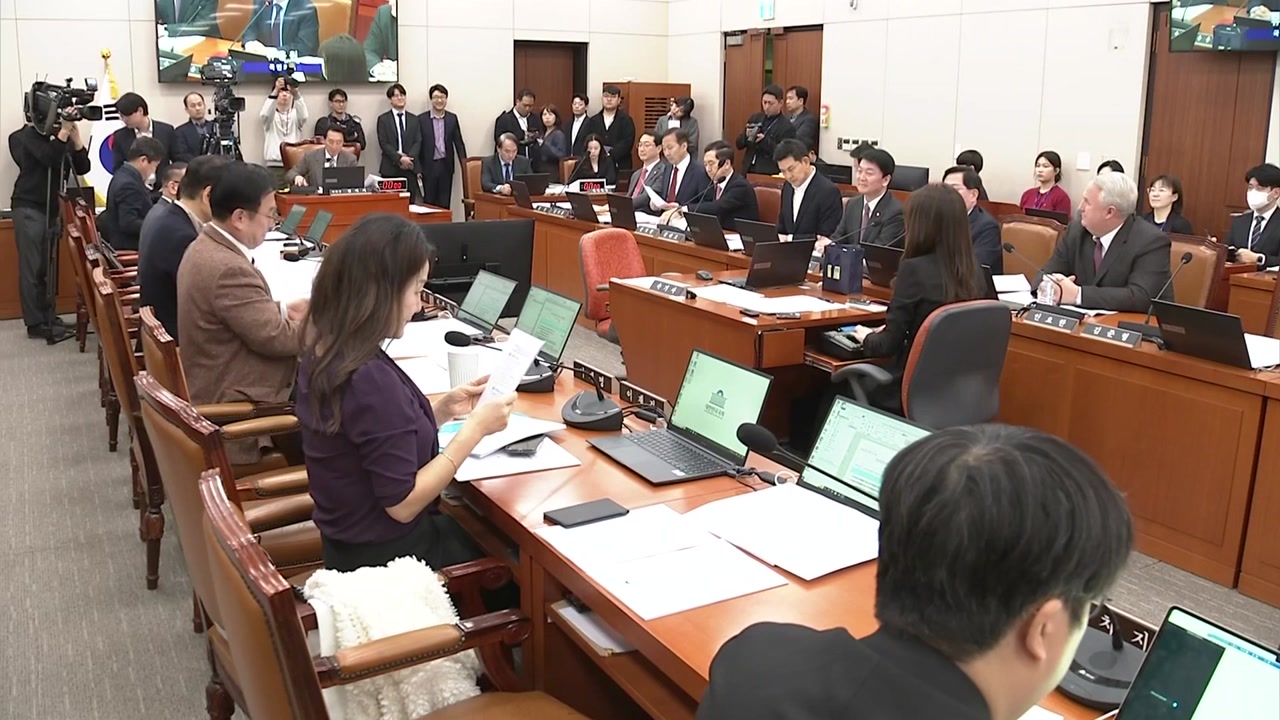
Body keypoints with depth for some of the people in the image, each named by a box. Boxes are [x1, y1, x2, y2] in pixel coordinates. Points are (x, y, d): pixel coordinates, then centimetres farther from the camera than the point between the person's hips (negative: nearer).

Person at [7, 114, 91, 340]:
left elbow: (82, 167, 1)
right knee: (33, 267, -4)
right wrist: (65, 130, -22)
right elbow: (51, 158, -23)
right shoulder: (23, 137, -6)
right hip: (30, 209, -6)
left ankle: (47, 317, 16)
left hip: (53, 209, 6)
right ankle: (35, 323, -2)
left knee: (48, 267, 10)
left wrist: (74, 136, -8)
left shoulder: (59, 136, 9)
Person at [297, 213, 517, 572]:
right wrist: (475, 427, -19)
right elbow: (402, 503, -24)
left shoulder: (323, 352, -3)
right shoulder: (370, 379, -30)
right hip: (386, 556, -8)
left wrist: (443, 409, 1)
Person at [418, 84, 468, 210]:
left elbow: (458, 142, 8)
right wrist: (417, 168, -3)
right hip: (429, 166, -2)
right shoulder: (421, 119, 0)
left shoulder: (452, 118, 6)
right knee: (429, 203, 2)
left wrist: (464, 165, 0)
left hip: (446, 166, 2)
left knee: (445, 203, 5)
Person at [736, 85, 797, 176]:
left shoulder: (787, 127, -6)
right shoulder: (755, 118, 10)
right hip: (749, 172, 5)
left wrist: (765, 140, -24)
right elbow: (739, 144, 11)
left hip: (770, 176, -5)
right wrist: (746, 135, -10)